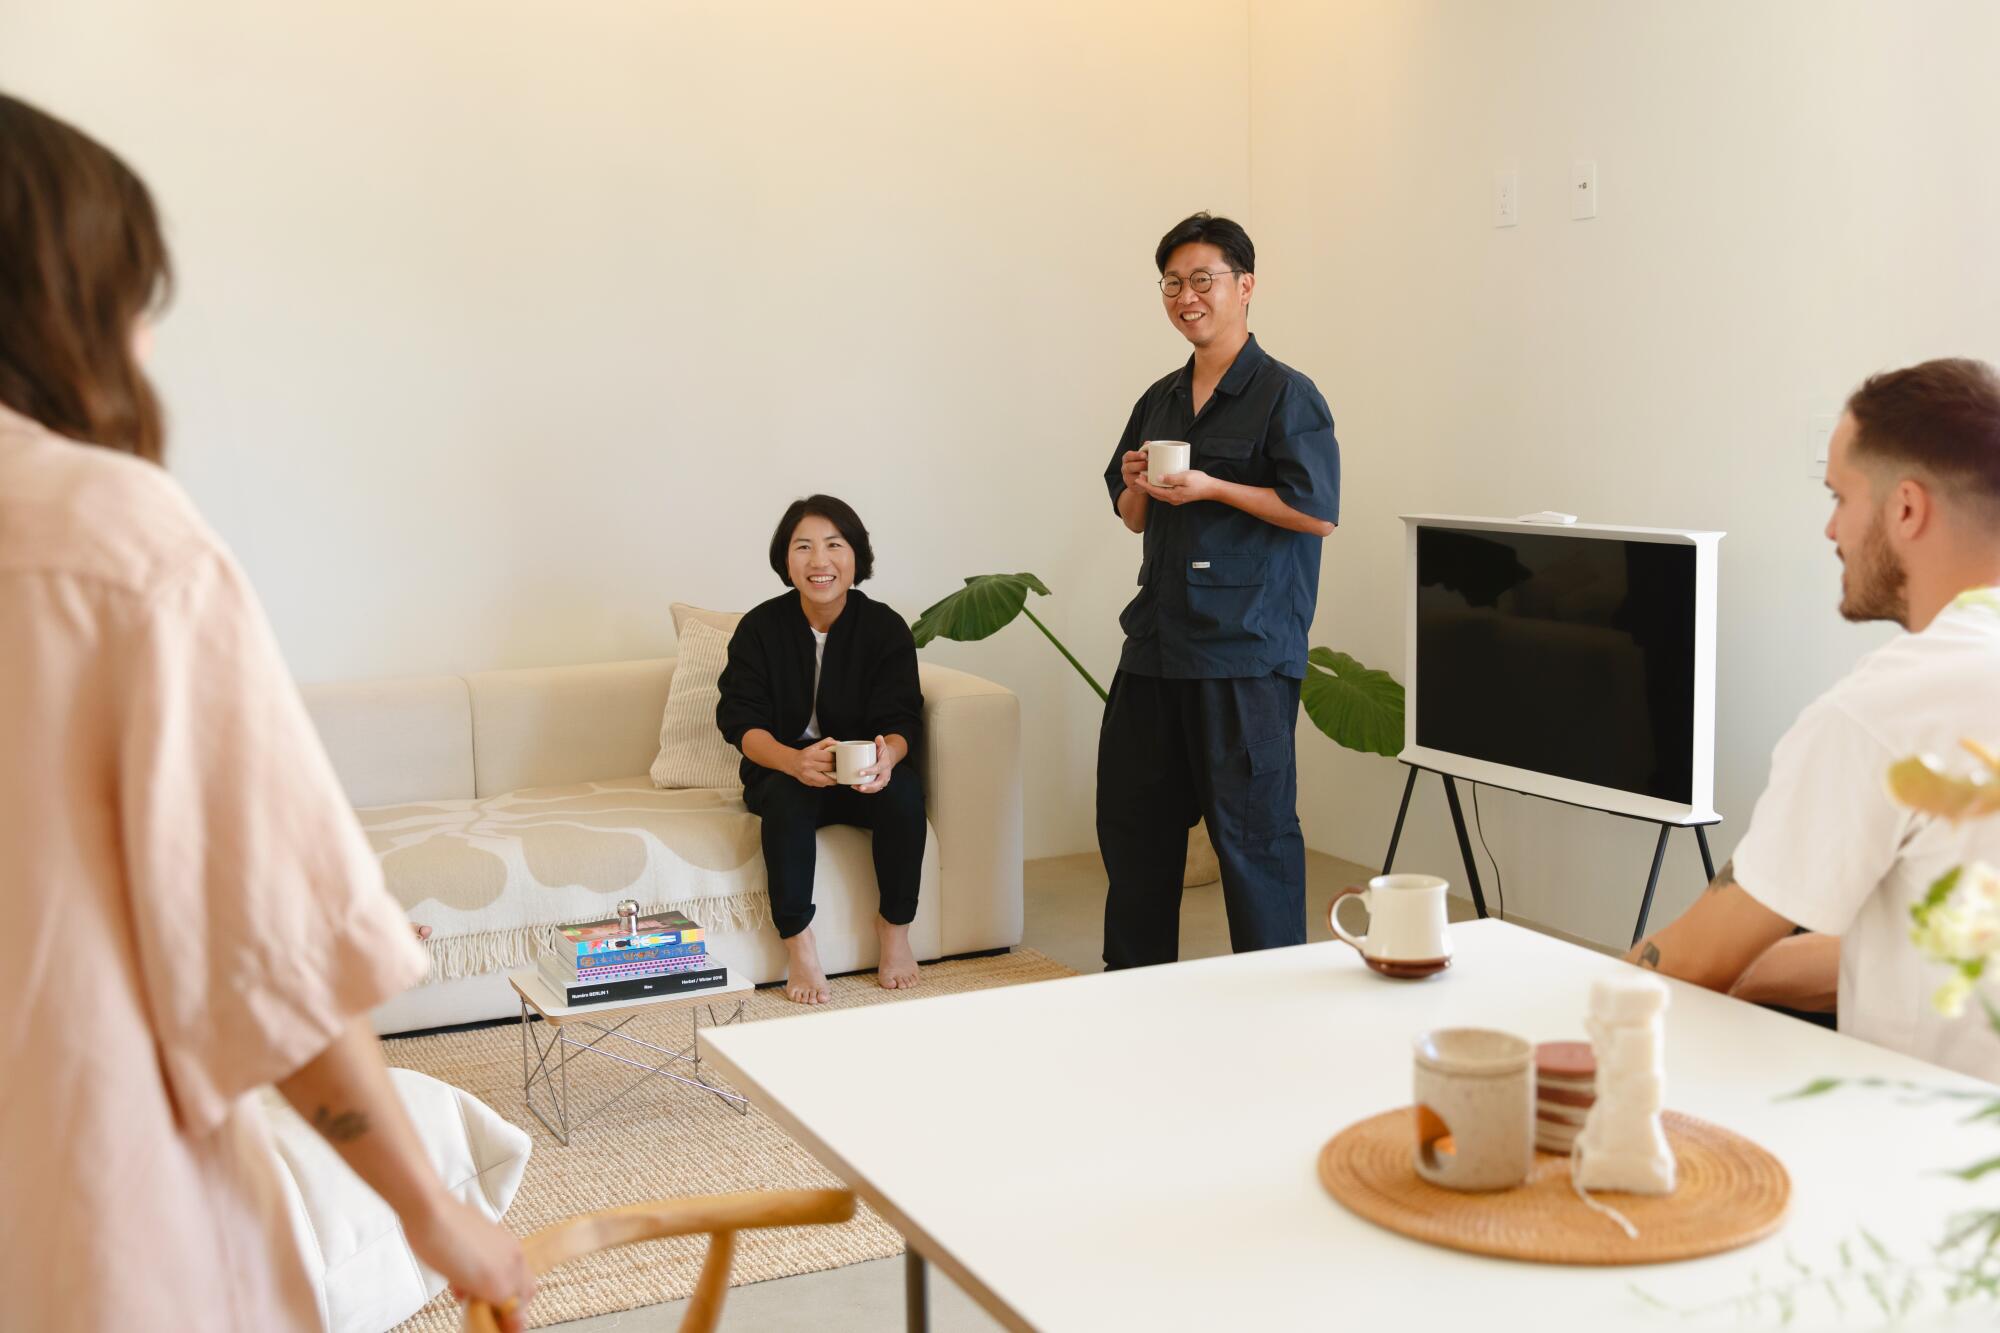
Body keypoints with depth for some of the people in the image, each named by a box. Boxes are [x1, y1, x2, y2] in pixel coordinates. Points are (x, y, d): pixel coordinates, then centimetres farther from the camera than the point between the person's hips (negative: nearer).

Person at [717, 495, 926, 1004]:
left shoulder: (886, 628, -6)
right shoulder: (760, 627, -7)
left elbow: (901, 720, -11)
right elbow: (742, 722, -14)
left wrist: (887, 756, -38)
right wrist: (794, 760, -37)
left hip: (864, 776, 1)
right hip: (782, 770, -1)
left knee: (904, 791, -30)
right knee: (786, 797, -35)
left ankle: (895, 927, -9)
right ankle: (797, 943, -22)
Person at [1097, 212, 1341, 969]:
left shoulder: (1285, 395, -6)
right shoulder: (1159, 401, 15)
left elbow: (1317, 512, -13)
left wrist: (1211, 488, -17)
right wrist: (1137, 487, 0)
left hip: (1245, 651, -7)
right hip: (1157, 643, 8)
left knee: (1251, 827, -2)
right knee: (1131, 819, 14)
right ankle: (1134, 986, 28)